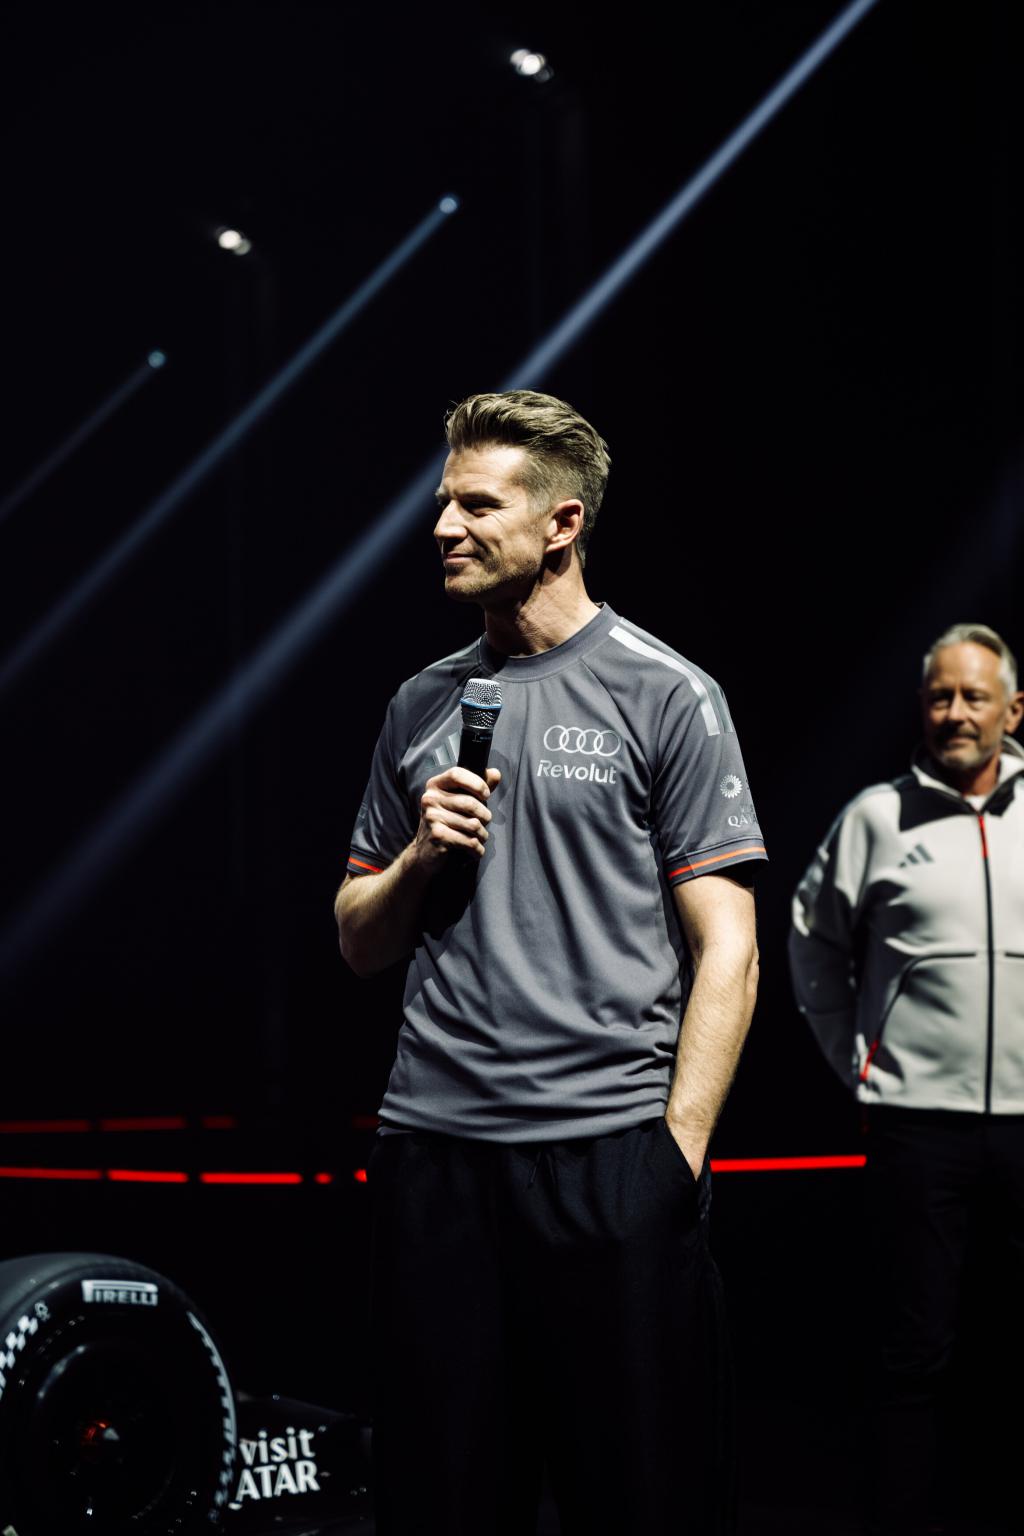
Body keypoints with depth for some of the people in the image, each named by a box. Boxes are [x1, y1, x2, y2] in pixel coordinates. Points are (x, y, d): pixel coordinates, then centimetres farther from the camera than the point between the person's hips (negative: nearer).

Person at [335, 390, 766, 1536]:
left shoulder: (664, 696, 0)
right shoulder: (422, 707, 14)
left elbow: (725, 950, -3)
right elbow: (360, 946, 20)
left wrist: (678, 1149, -12)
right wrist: (418, 858, -1)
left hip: (608, 1146, -4)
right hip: (430, 1150, 4)